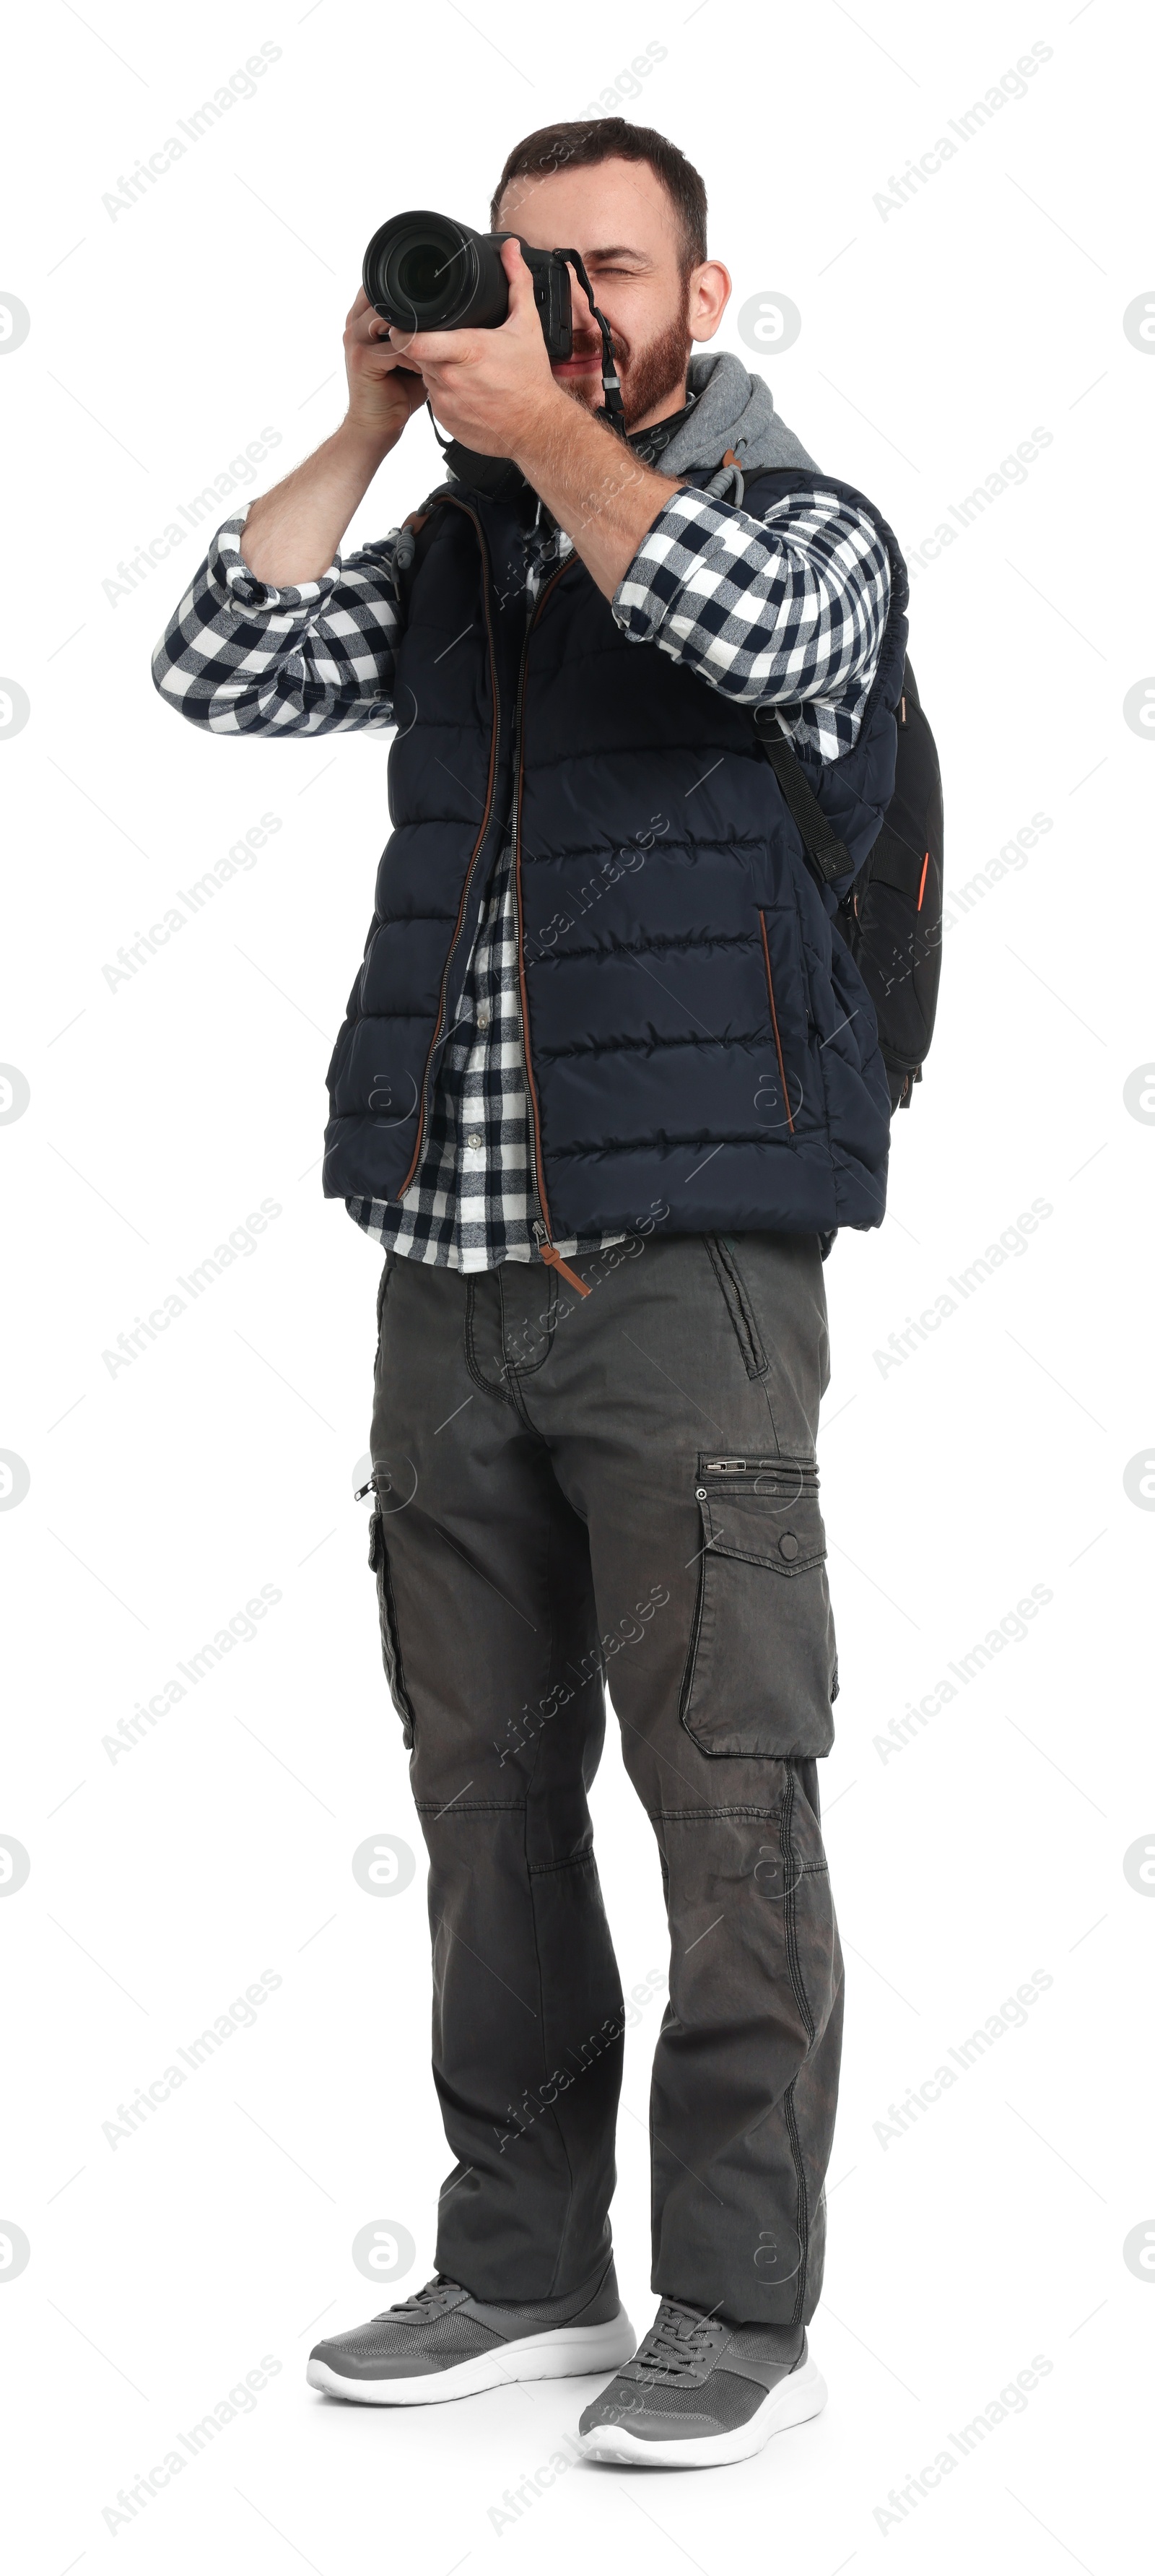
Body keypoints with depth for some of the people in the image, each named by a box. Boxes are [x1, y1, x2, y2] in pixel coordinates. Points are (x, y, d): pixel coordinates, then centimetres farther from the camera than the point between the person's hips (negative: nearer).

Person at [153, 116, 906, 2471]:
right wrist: (373, 423, 3)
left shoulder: (807, 526, 3)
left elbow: (751, 629, -20)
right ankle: (523, 2269, 21)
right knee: (487, 1788, 10)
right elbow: (220, 670, 4)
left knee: (728, 1791, -3)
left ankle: (743, 2314, 6)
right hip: (450, 1276, 5)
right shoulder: (457, 552, 16)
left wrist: (546, 416, -12)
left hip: (686, 1276, -5)